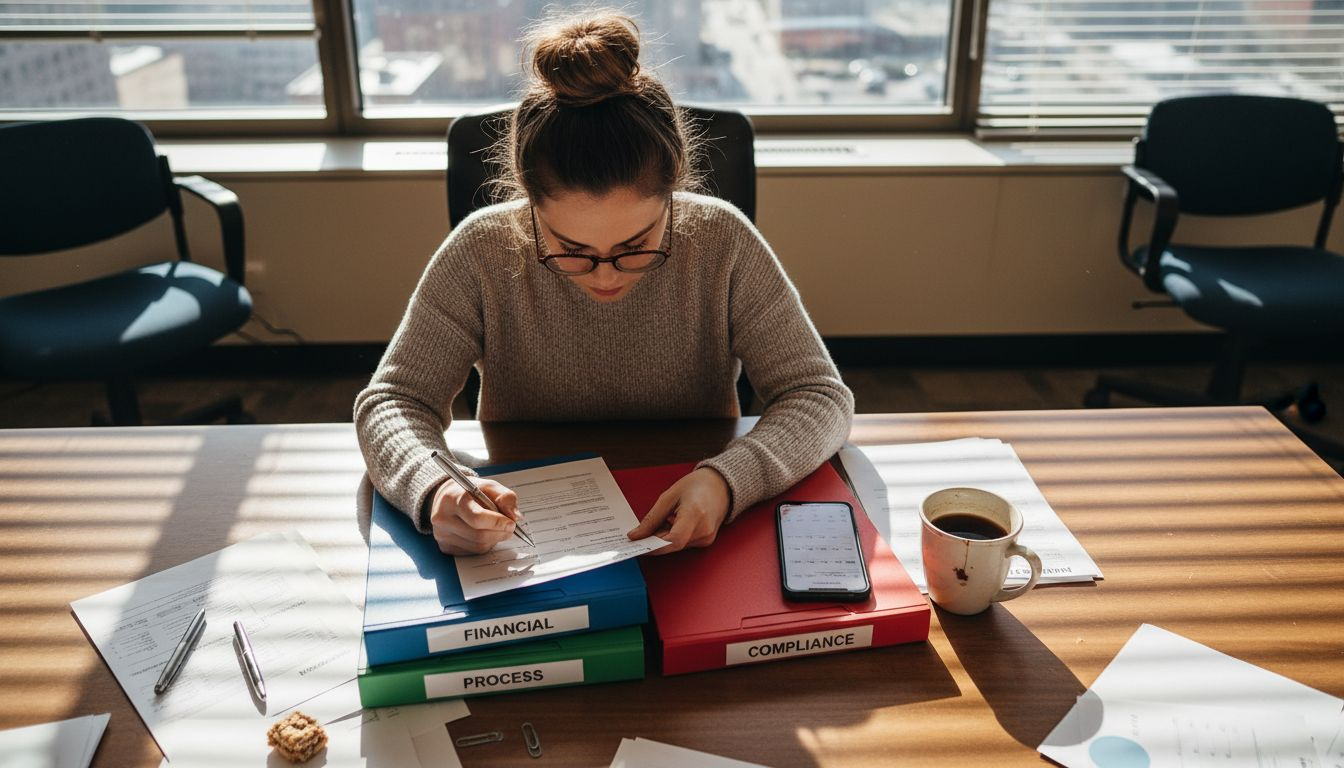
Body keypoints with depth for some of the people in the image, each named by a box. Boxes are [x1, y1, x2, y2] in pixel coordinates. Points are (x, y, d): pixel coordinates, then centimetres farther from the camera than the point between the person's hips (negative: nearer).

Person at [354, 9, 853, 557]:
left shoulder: (722, 242, -14)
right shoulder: (483, 252, -14)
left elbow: (821, 394, -11)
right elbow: (393, 398, -9)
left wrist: (728, 479, -29)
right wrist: (435, 491, -30)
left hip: (689, 539, 0)